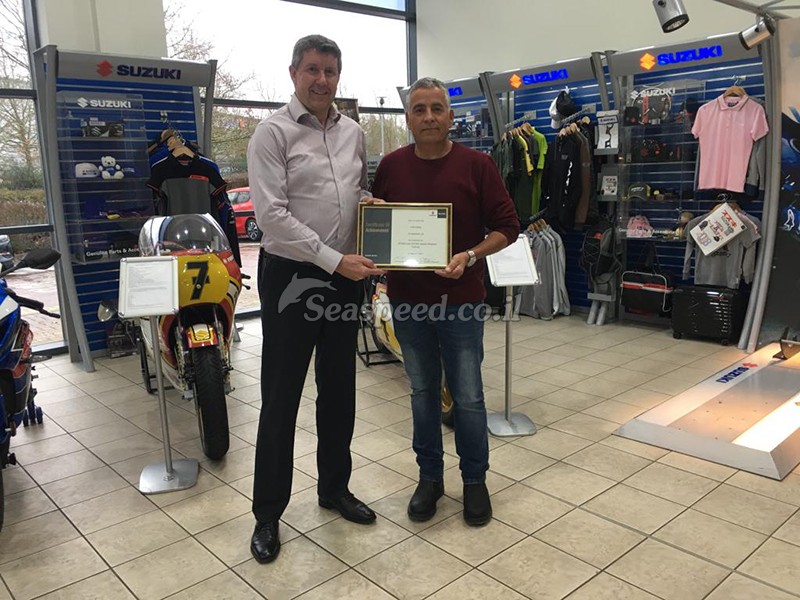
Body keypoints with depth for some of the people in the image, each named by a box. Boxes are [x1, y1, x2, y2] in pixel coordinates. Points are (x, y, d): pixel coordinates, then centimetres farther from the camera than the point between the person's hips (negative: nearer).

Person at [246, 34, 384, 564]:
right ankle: (268, 512, 18)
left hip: (346, 275, 6)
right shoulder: (273, 133, -8)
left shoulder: (354, 133, 10)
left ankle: (335, 487, 33)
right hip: (292, 276, -5)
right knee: (281, 397, 2)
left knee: (339, 390, 15)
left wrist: (373, 201, -1)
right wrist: (333, 259, -21)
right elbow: (272, 215, -16)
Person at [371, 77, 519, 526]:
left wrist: (470, 256, -18)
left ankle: (475, 480, 26)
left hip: (461, 297, -2)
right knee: (423, 392, 14)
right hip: (408, 296, 3)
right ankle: (430, 476, 30)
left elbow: (507, 226, -3)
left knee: (468, 396, 6)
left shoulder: (477, 165, -4)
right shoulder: (391, 166, 5)